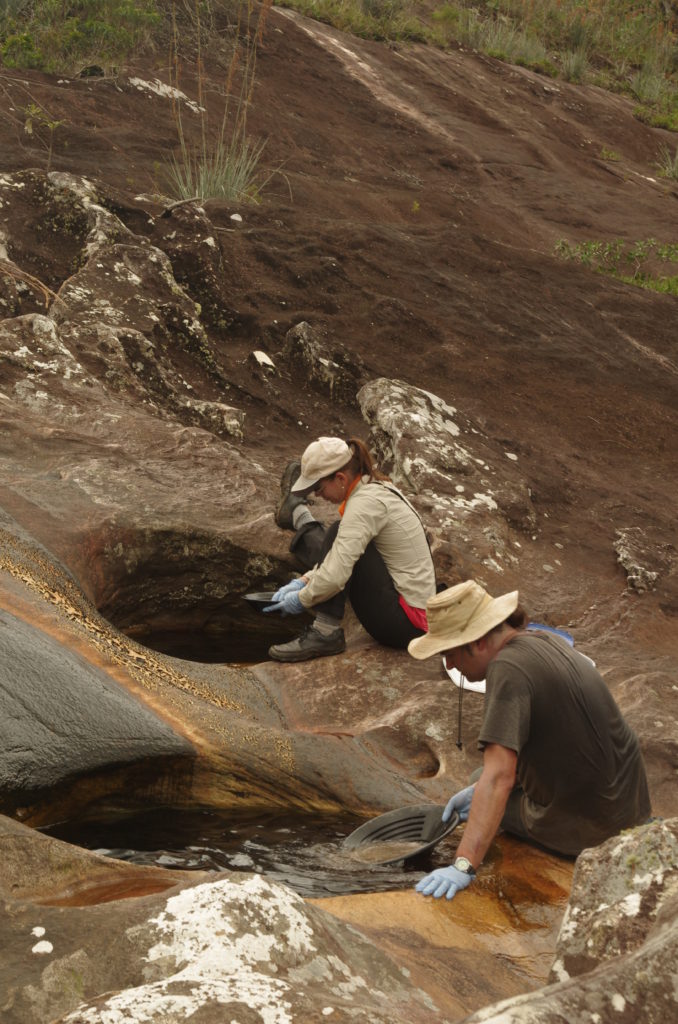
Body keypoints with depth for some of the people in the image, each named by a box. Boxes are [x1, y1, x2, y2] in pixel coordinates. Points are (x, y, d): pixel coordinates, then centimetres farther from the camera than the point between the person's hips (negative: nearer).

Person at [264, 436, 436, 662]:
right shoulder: (376, 487, 7)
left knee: (337, 535, -15)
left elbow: (335, 575, -27)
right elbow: (341, 557, 17)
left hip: (402, 622, -9)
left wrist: (302, 599, -10)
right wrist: (304, 581, 8)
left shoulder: (366, 503, -22)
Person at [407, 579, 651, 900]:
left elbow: (499, 777, -32)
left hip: (587, 828, -8)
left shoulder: (509, 668, -25)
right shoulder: (548, 642, 3)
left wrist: (463, 866, -36)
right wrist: (478, 788, 12)